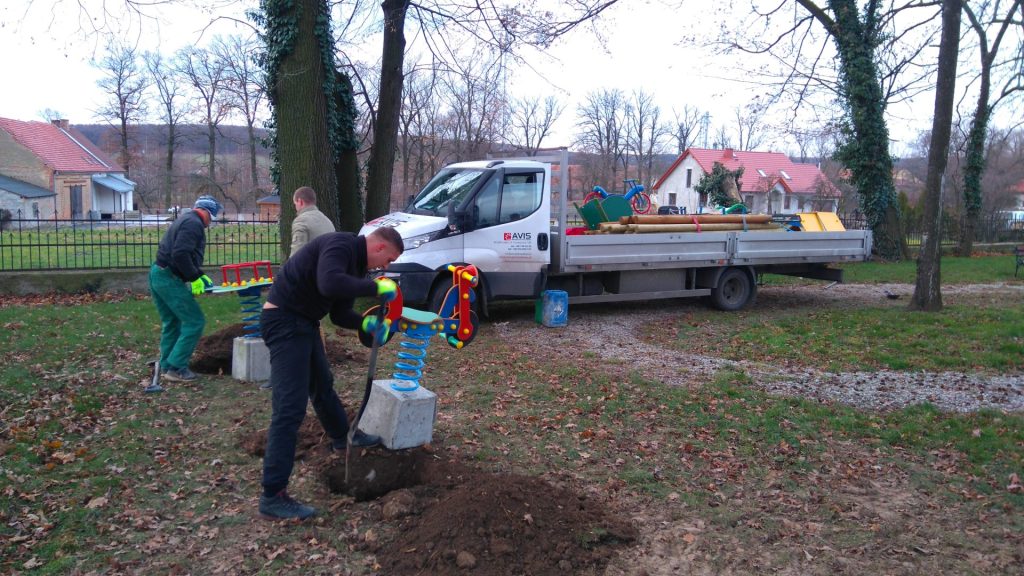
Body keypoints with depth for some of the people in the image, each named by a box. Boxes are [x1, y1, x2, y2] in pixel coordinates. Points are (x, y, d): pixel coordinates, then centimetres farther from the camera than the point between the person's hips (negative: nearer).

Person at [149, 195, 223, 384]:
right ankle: (176, 367, -4)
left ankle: (166, 365, 28)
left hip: (158, 275, 11)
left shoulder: (186, 220, 20)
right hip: (169, 279, -11)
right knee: (194, 321, -7)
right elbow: (180, 255, -25)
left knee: (171, 323, 20)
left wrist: (200, 275, 15)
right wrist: (194, 278, -17)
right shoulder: (194, 223, -13)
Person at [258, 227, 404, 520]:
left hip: (304, 321, 11)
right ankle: (273, 497, -7)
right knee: (290, 407, -12)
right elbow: (330, 284, -38)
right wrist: (376, 287, -27)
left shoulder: (356, 264, 13)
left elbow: (340, 314, 14)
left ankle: (343, 437, 53)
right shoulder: (340, 244, -18)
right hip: (284, 320, -11)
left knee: (322, 385, 28)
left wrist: (366, 323, -4)